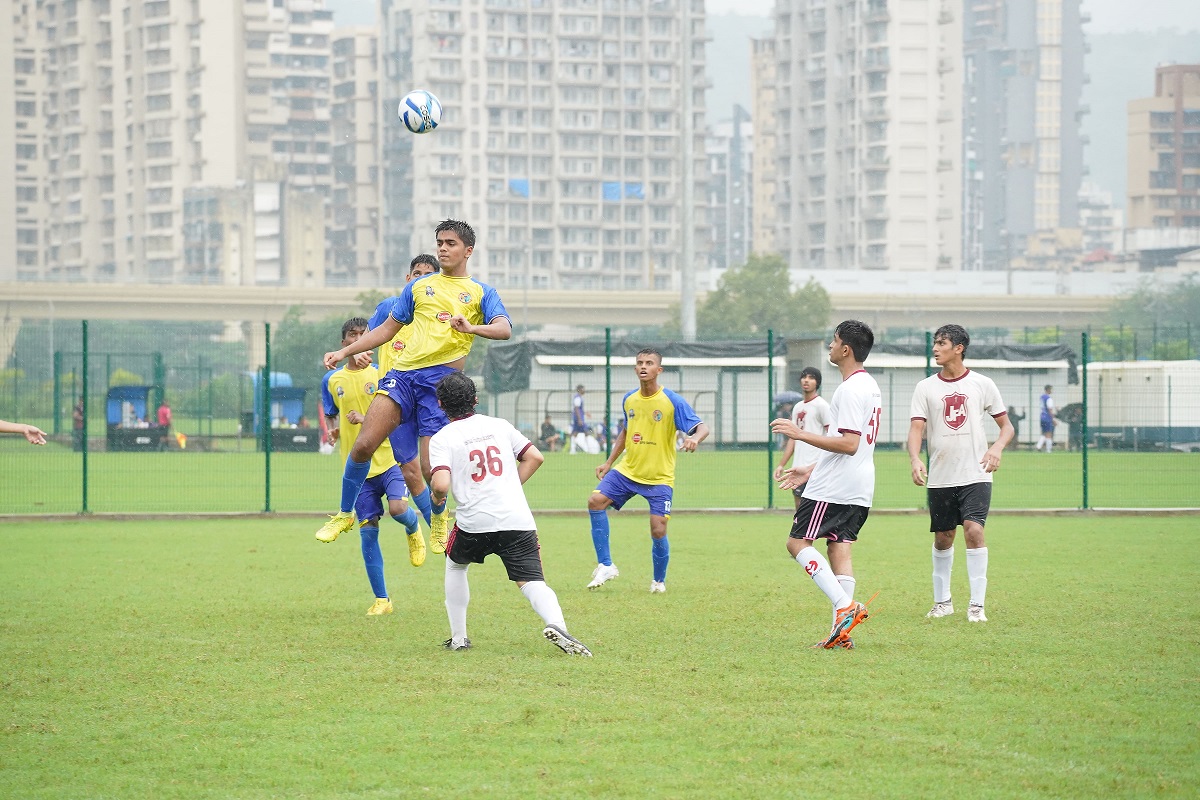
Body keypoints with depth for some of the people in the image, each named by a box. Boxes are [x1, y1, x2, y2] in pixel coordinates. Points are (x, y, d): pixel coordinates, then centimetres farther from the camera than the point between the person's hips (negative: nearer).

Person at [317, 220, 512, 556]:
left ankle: (438, 516, 22)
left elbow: (504, 329, -5)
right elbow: (387, 329, 25)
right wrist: (345, 352, 16)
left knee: (431, 468, -10)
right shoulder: (419, 287, 20)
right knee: (363, 445, -14)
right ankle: (345, 513, 6)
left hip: (441, 379, -3)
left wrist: (471, 328, -26)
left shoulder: (481, 292, 11)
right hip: (403, 373, 3)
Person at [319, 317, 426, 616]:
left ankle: (413, 529, 14)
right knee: (368, 531, -1)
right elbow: (330, 414, 24)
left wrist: (368, 420, -19)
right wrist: (332, 428, 2)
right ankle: (381, 599, 7)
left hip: (389, 459, -3)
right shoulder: (332, 380, 10)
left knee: (397, 508, -25)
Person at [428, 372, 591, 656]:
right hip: (517, 520, 2)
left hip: (474, 522, -2)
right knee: (533, 582, -2)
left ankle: (458, 638, 26)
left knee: (455, 566, 28)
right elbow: (534, 457, 13)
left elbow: (441, 484, -12)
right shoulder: (498, 425, 14)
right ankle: (556, 623, -33)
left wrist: (436, 498, 10)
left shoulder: (442, 438, 2)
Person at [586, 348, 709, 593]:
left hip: (660, 477, -4)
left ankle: (659, 580, 19)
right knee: (596, 501, -16)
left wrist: (695, 438, -39)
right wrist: (609, 462, 18)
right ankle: (605, 566, -7)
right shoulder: (629, 400, 4)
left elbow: (702, 427, -15)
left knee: (658, 531, -9)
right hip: (628, 470, 4)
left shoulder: (672, 401, -12)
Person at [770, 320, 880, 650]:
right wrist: (811, 471, 25)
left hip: (834, 487, -10)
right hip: (859, 488, 10)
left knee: (797, 542, -4)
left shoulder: (850, 389, -16)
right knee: (839, 547, 7)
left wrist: (801, 434, -20)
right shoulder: (869, 386, 17)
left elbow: (849, 444, -23)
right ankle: (842, 632, 0)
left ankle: (845, 606, -16)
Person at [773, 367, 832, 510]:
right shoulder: (797, 407, 18)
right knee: (799, 508, 9)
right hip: (798, 467, 8)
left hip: (814, 466, -8)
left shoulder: (821, 405, -5)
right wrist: (781, 465, 17)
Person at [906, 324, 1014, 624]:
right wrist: (915, 459, -24)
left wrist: (997, 448, -14)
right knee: (943, 538, 9)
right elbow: (916, 428, -5)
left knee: (974, 530, -17)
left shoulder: (982, 384, 2)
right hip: (939, 478, 2)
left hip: (975, 475, -2)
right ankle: (942, 601, 25)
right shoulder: (926, 388, 5)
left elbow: (1006, 425, 8)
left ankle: (977, 604, -13)